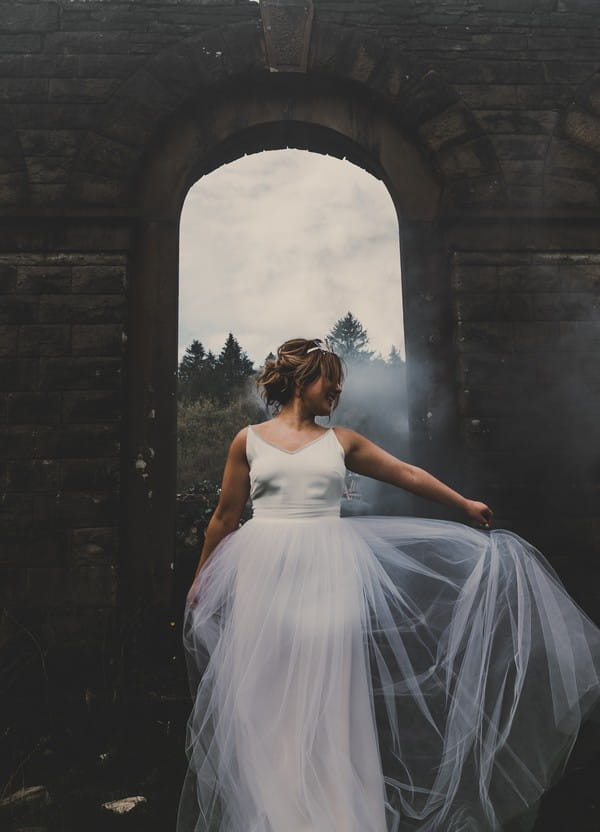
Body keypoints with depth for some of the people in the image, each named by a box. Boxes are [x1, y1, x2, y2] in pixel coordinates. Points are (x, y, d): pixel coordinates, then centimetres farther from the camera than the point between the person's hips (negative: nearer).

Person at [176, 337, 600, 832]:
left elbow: (407, 474, 14)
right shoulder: (250, 440, 4)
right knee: (268, 697, 5)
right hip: (266, 573, -1)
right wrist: (201, 581, 13)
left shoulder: (341, 441, 9)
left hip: (329, 573, 1)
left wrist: (465, 505, 19)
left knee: (326, 693, 5)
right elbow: (225, 518, 8)